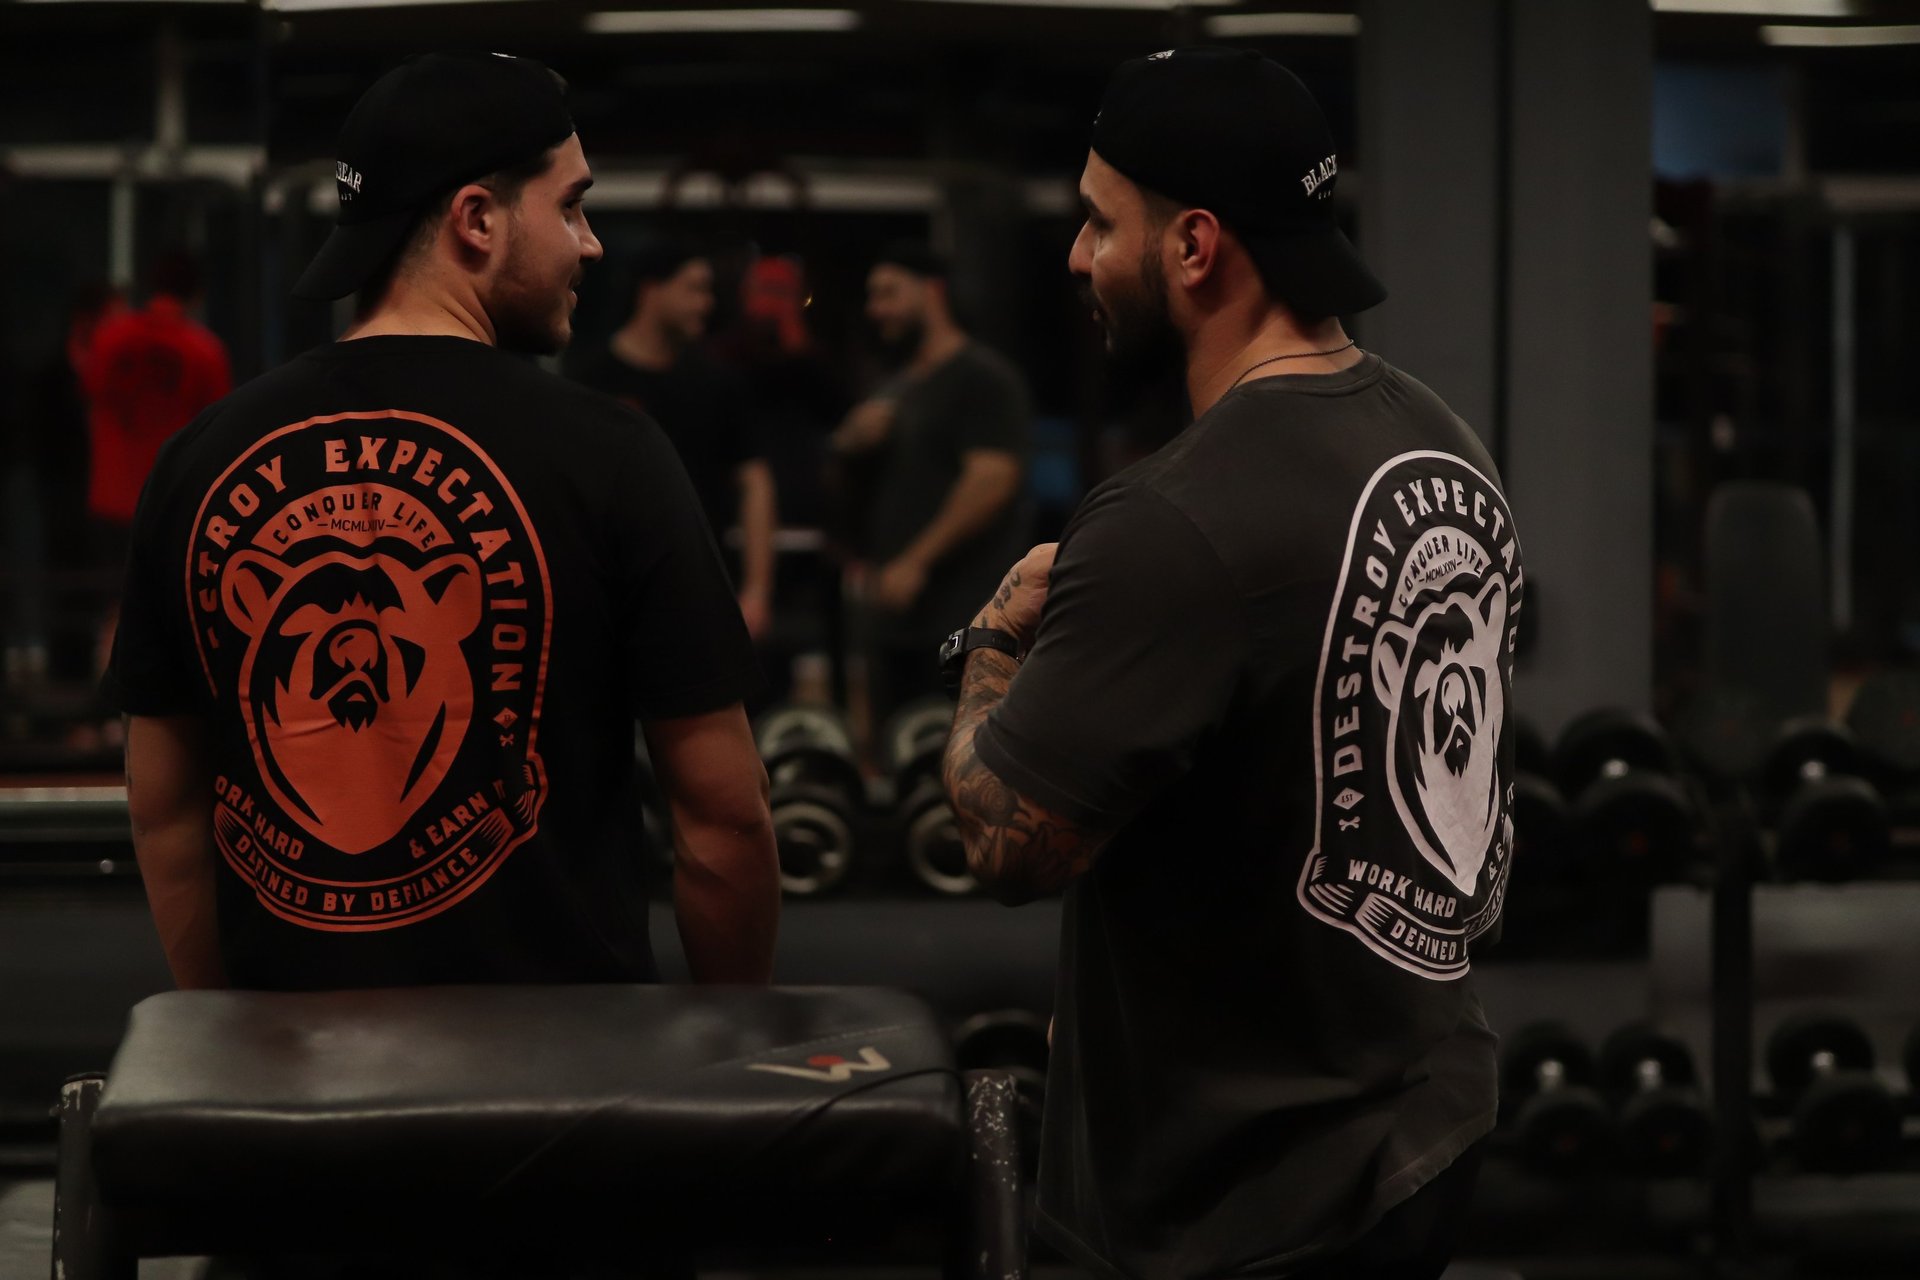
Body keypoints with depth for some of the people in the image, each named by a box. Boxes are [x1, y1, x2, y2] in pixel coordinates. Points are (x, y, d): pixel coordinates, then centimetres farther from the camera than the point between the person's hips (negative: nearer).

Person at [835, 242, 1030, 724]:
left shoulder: (982, 376, -6)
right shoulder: (896, 391, 22)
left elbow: (992, 478, -18)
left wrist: (917, 562, -21)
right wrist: (852, 441, 3)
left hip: (963, 615, -9)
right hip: (896, 611, 9)